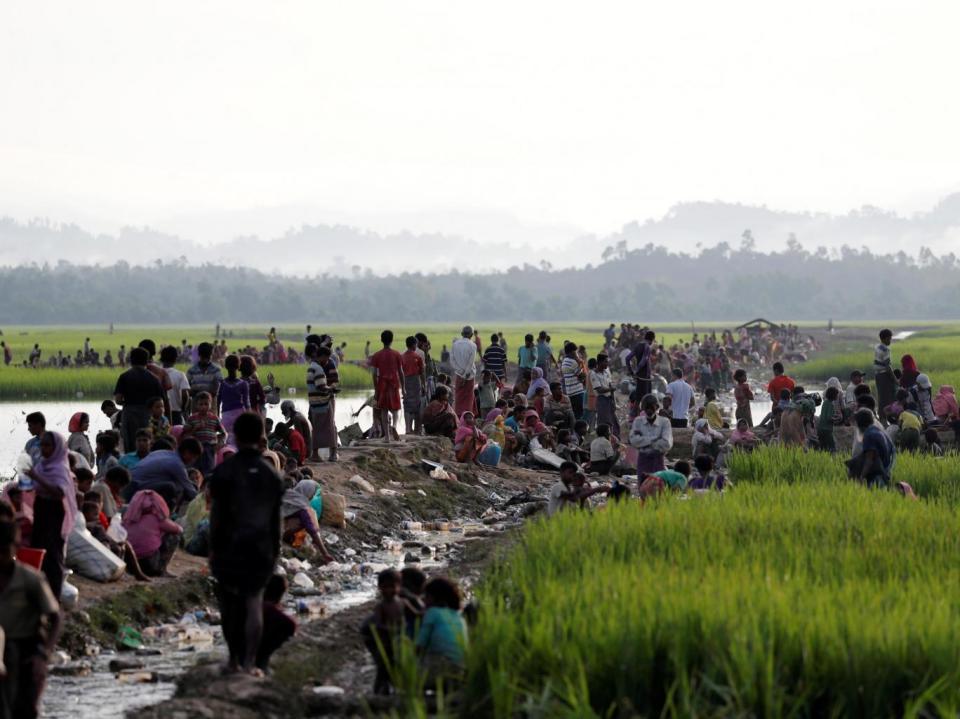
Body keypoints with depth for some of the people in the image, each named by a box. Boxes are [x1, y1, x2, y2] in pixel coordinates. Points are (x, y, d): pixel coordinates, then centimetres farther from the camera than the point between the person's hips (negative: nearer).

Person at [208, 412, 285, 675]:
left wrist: (213, 548, -2)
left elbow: (217, 514, -8)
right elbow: (276, 518, 8)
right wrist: (275, 550, 16)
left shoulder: (225, 470, -8)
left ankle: (235, 658, 13)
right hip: (261, 549, 3)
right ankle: (249, 661, -4)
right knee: (254, 603, 5)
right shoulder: (271, 474, 4)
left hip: (230, 546, -2)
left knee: (229, 603, 10)